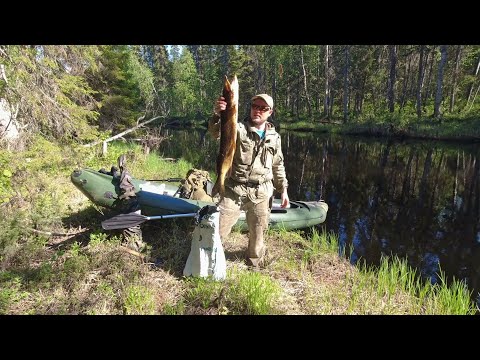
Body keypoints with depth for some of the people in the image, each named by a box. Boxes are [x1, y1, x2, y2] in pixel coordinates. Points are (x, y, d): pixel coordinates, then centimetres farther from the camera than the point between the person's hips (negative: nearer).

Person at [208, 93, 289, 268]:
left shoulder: (274, 137, 10)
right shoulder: (238, 129, -4)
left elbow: (278, 166, 18)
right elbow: (216, 132, -25)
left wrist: (283, 189, 15)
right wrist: (217, 114, -45)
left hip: (261, 194, 4)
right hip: (234, 190, -3)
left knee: (258, 234, 15)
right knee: (218, 230, -2)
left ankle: (254, 266, 38)